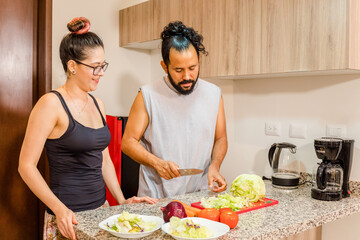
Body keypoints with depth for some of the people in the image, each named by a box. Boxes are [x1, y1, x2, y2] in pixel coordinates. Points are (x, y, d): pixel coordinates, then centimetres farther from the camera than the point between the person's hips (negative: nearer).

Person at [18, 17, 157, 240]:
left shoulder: (98, 104, 7)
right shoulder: (51, 104, -13)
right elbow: (26, 166, -13)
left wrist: (122, 200, 7)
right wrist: (60, 209, -22)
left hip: (101, 207, 6)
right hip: (68, 217, -6)